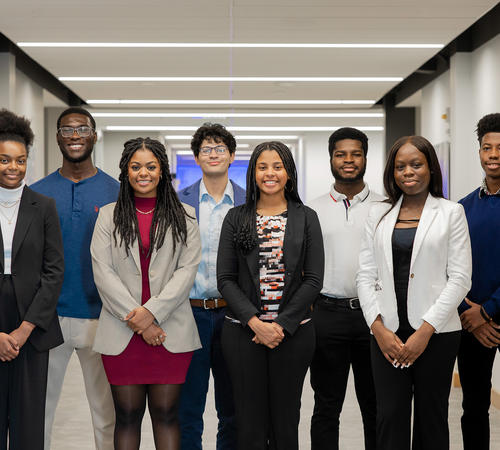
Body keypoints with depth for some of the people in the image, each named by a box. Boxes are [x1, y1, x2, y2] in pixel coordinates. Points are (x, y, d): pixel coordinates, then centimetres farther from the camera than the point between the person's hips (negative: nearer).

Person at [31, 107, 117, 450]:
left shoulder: (117, 193, 2)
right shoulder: (37, 193, 6)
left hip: (100, 317, -1)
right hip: (48, 316, 1)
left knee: (106, 410, 8)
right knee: (39, 407, 9)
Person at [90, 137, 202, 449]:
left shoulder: (184, 216, 7)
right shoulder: (109, 216, 9)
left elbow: (188, 269, -2)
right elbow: (103, 272, 0)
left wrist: (152, 311, -13)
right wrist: (137, 321, -10)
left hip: (169, 331, 0)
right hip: (122, 331, 1)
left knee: (166, 414, 4)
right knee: (127, 416, 5)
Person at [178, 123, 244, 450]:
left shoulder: (249, 203, 3)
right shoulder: (179, 201, 2)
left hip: (233, 312, 1)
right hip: (191, 312, 0)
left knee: (233, 408, 11)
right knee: (188, 407, 7)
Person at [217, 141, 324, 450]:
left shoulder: (306, 218, 4)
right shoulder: (236, 218, 6)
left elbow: (314, 280, -1)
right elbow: (225, 279, 0)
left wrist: (281, 325, -10)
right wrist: (255, 322, -12)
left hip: (293, 331, 0)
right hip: (244, 331, 0)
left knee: (286, 421, 7)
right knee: (250, 423, 4)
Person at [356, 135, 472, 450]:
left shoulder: (451, 213, 3)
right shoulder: (379, 214, 11)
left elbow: (460, 278, -4)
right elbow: (366, 276, 7)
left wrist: (426, 330, -11)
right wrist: (378, 328, -6)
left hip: (436, 332, -2)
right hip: (388, 332, 2)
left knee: (431, 417, 5)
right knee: (390, 416, -1)